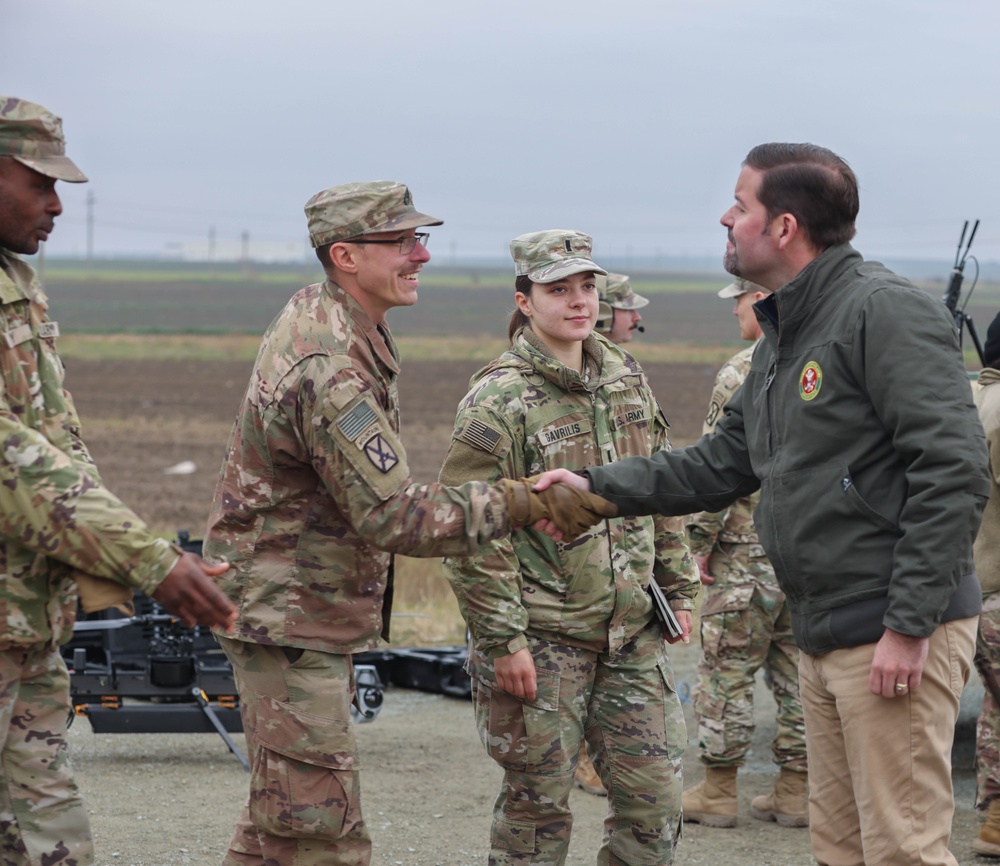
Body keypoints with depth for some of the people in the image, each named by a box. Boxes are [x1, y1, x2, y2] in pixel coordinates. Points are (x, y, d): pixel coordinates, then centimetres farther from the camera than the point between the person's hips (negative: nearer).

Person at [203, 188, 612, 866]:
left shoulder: (316, 315, 6)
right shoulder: (330, 373, -27)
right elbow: (394, 517, -27)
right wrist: (517, 504, -24)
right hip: (289, 613, -11)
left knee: (280, 809, 19)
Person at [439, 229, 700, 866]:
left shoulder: (628, 381, 10)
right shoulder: (497, 400, -11)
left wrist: (680, 589, 15)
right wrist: (502, 640, -17)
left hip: (633, 634, 6)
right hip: (542, 641, -6)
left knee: (656, 798, 7)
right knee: (540, 809, 3)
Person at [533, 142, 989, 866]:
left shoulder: (886, 312, -15)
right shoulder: (782, 337, 17)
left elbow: (954, 472, -21)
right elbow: (720, 466, 24)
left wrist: (910, 625, -23)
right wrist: (598, 487, 16)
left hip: (896, 637, -10)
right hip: (825, 640, 10)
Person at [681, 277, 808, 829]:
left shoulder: (742, 374, -14)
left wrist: (700, 541, -6)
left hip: (749, 554, -6)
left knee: (727, 671, 3)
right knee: (799, 672, 11)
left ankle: (718, 791, 7)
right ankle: (796, 792, 14)